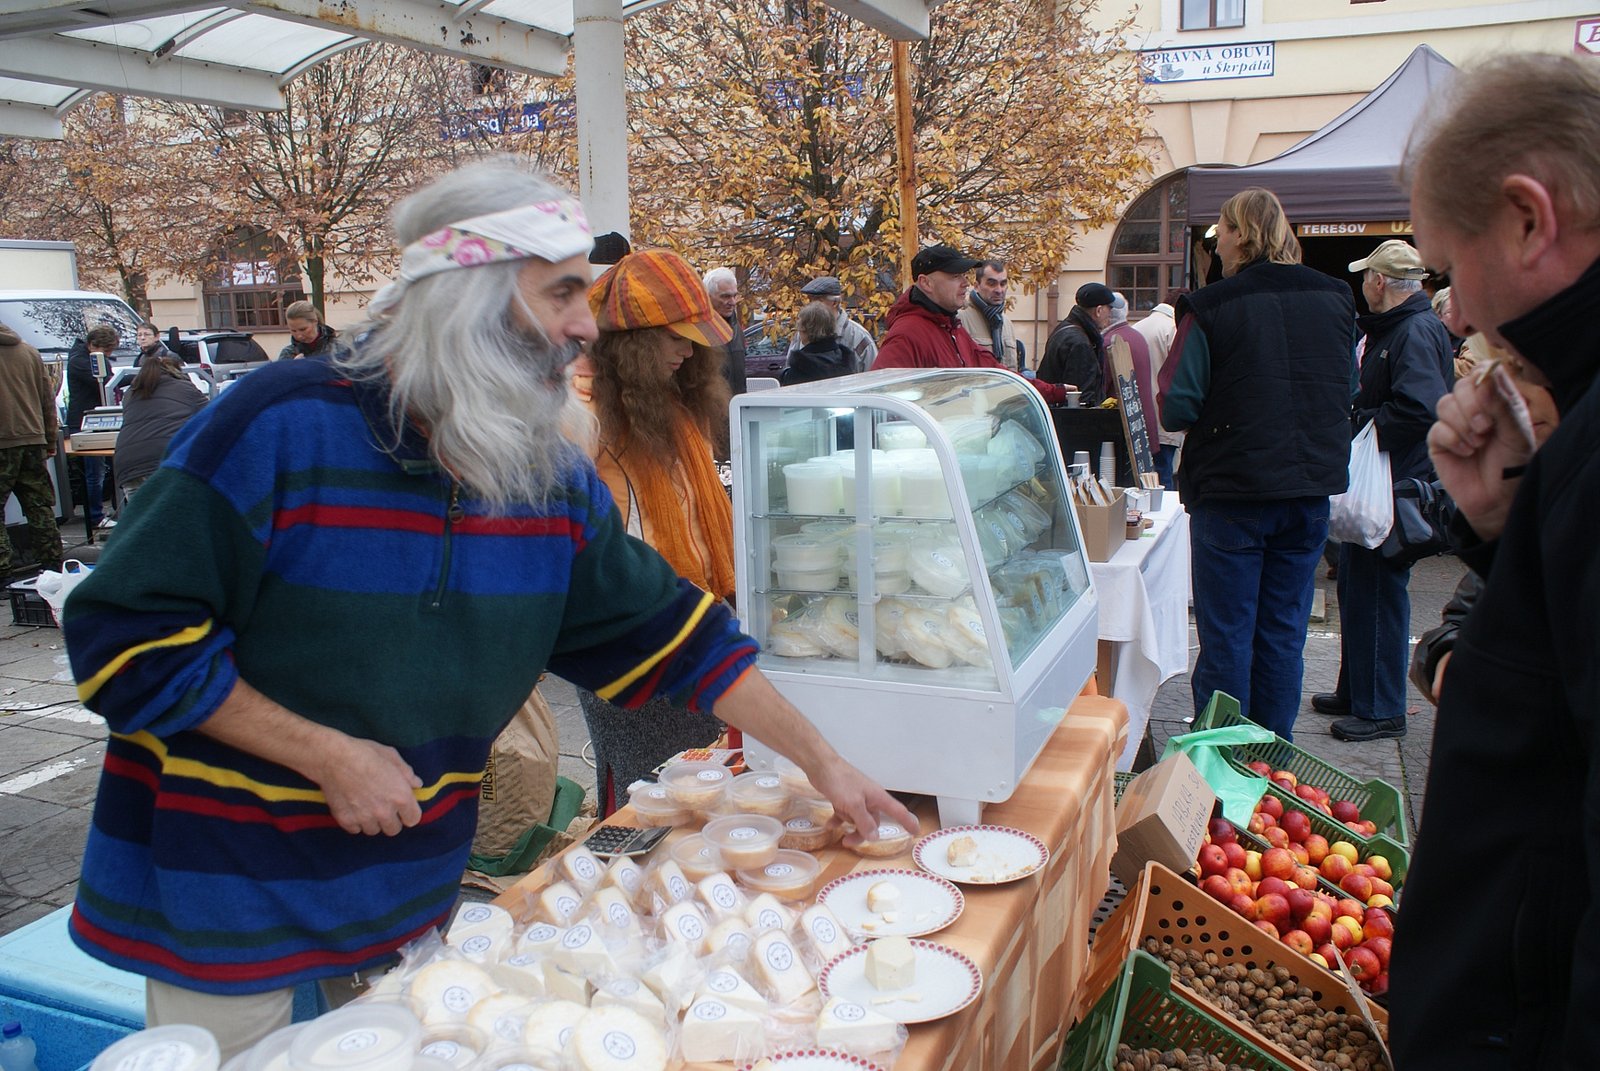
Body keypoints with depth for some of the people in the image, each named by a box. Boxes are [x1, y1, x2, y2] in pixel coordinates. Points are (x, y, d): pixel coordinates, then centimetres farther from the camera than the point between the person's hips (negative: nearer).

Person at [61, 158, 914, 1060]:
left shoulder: (553, 471, -4)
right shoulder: (281, 429, -21)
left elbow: (665, 630, 2)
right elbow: (126, 637, -17)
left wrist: (820, 759, 1)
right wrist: (327, 757, -21)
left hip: (416, 882, 5)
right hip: (227, 883, -4)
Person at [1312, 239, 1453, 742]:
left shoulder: (1417, 332, -17)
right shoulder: (1387, 329, 15)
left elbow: (1420, 408, -30)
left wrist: (1360, 425, -19)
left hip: (1396, 485, -11)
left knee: (1377, 592, -4)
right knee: (1357, 585, 17)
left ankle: (1381, 710, 7)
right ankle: (1355, 692, 29)